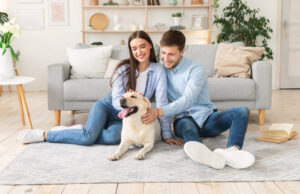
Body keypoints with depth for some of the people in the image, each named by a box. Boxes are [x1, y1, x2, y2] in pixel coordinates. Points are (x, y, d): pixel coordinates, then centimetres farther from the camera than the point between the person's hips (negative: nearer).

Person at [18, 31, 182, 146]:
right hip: (108, 106, -1)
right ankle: (43, 134, -11)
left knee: (113, 137, -35)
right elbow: (117, 101, -12)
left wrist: (167, 135, -15)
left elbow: (161, 103, -12)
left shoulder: (158, 70, -9)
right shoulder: (124, 68, -10)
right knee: (90, 135, -29)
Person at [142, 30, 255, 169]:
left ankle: (232, 150, -54)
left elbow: (187, 101, -21)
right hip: (183, 119, 0)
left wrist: (159, 112, -34)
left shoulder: (195, 69, -8)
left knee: (242, 112, -25)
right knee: (187, 126, -38)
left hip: (207, 117, 0)